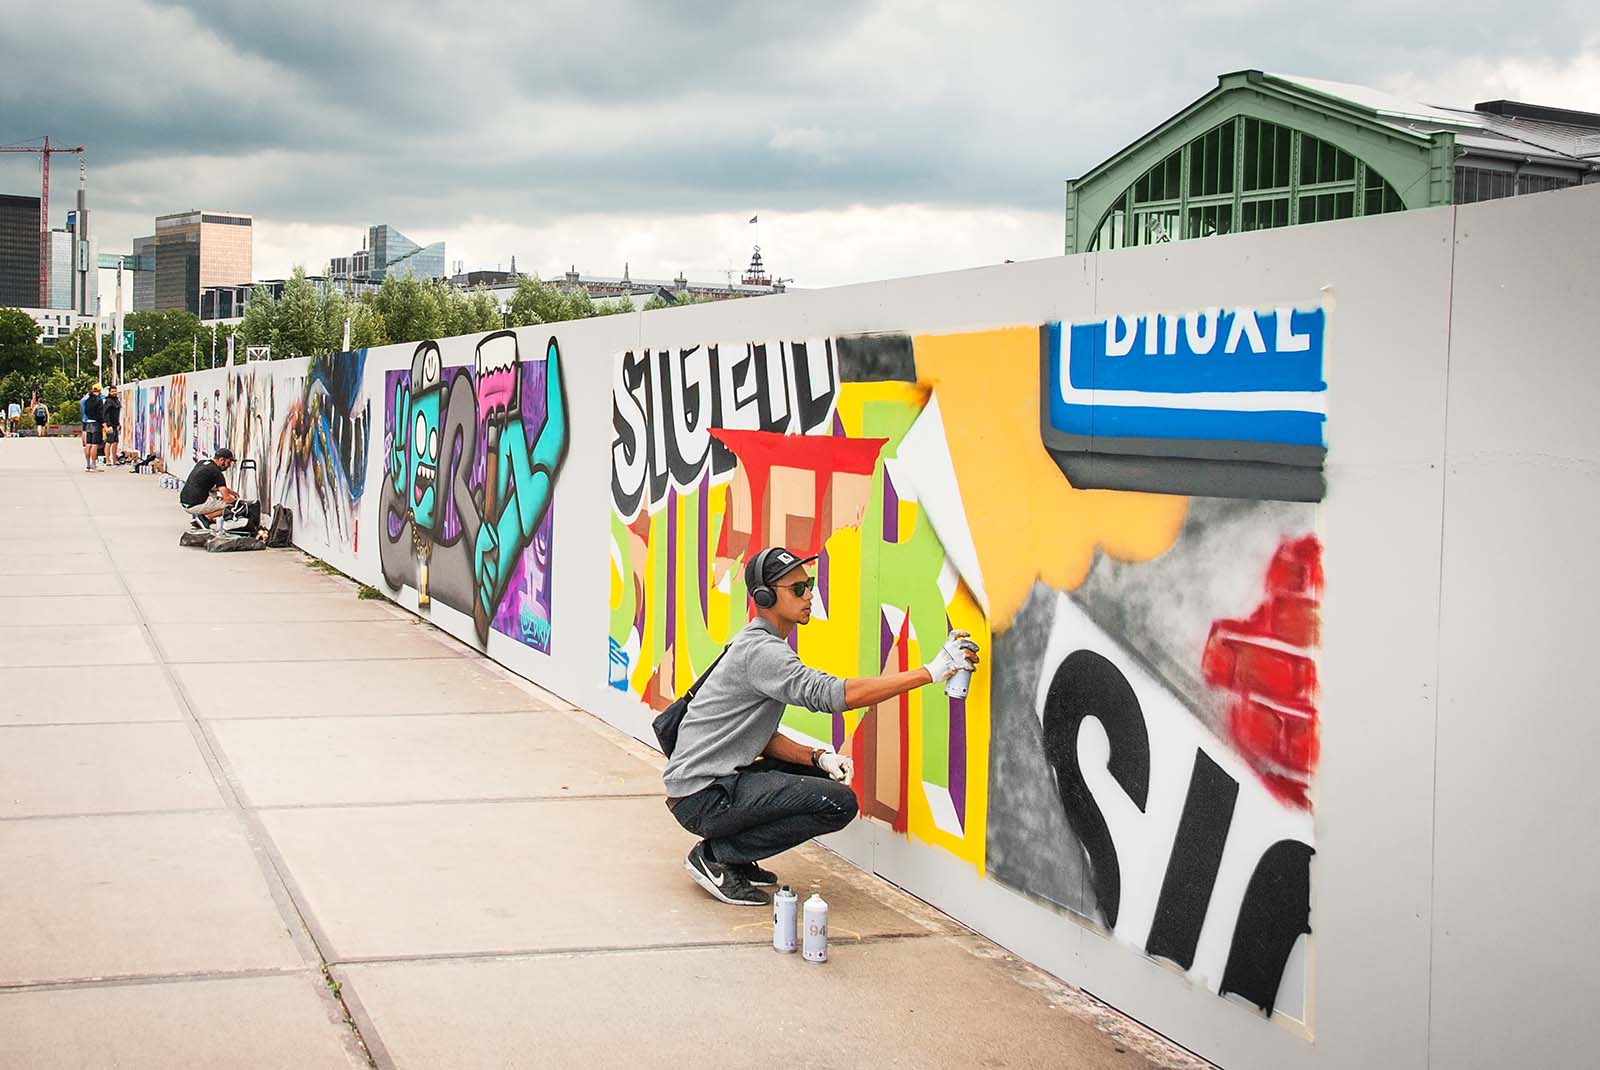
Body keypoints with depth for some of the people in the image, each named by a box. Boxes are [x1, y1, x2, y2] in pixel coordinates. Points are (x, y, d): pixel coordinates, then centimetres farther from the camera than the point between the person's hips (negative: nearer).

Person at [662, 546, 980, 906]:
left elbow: (763, 737, 16)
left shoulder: (761, 646, 17)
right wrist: (933, 670, -29)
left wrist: (817, 757, -2)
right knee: (838, 802, -17)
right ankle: (715, 856, -8)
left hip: (720, 779, 10)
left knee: (827, 773, 15)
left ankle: (730, 855, 10)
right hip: (702, 796, -10)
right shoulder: (760, 650, -17)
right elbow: (834, 694, -28)